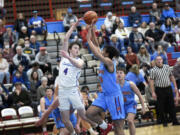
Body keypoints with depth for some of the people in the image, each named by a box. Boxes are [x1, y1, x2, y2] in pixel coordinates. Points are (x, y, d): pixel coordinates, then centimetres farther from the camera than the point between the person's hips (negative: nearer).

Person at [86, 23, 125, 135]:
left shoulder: (109, 62, -16)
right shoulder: (104, 60, 7)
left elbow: (96, 53, -27)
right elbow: (97, 46, 11)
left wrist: (89, 40, -18)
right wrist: (92, 31, 4)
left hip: (114, 95, -9)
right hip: (105, 94, 9)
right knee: (90, 113, -5)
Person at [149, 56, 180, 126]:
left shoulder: (167, 67, 7)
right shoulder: (153, 70, -5)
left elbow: (172, 77, 14)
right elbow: (151, 82, -7)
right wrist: (153, 92, -12)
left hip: (168, 88, 3)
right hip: (160, 90, -3)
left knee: (171, 106, 6)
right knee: (161, 107, 2)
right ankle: (164, 122, 14)